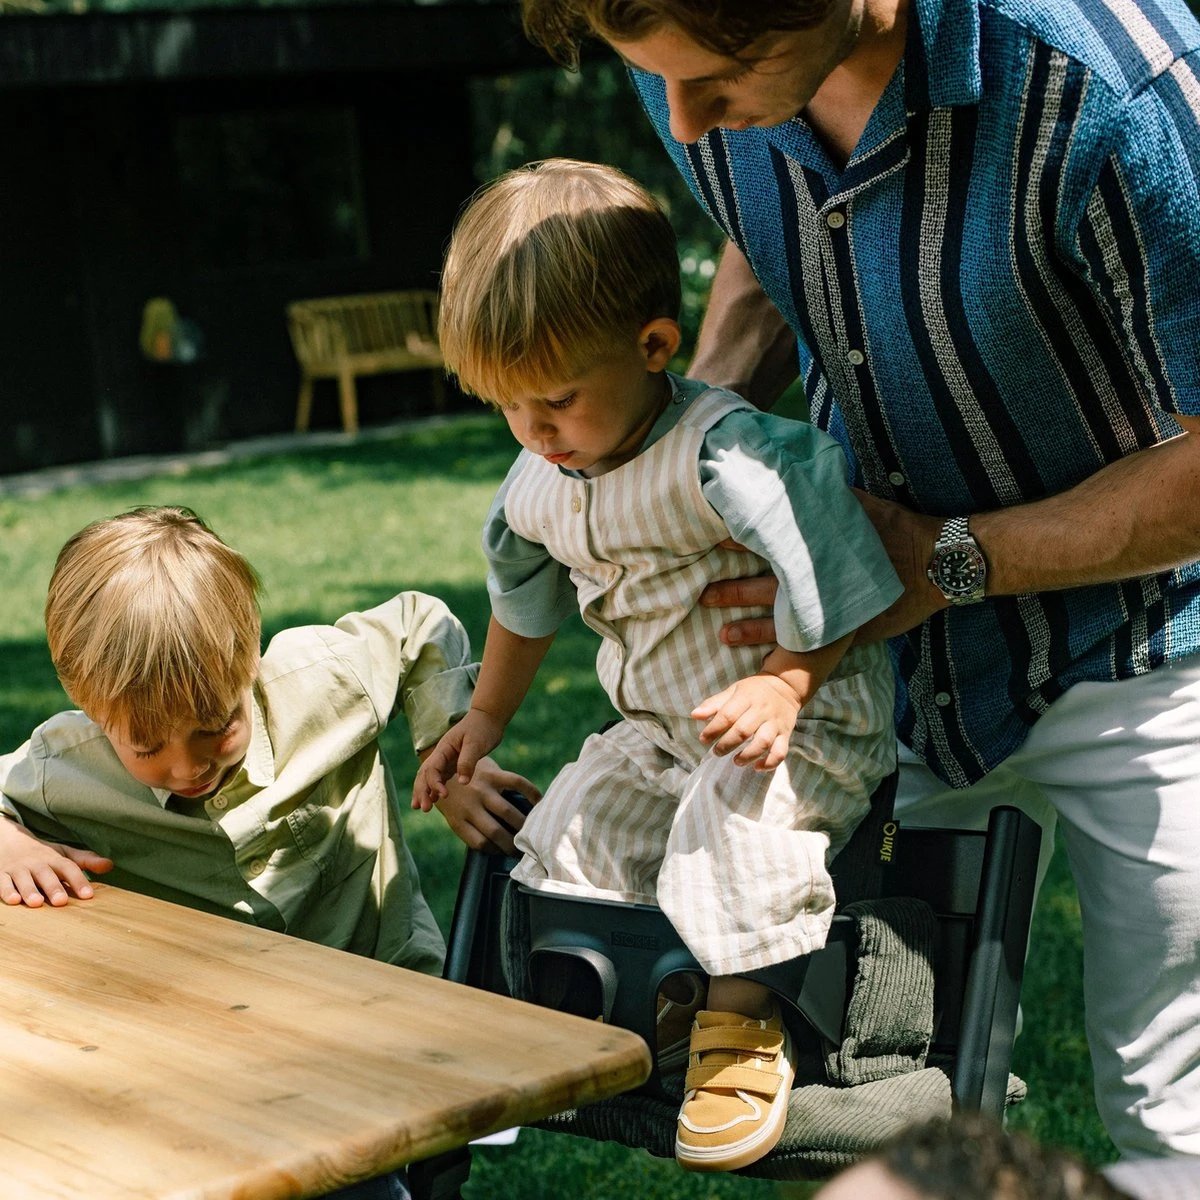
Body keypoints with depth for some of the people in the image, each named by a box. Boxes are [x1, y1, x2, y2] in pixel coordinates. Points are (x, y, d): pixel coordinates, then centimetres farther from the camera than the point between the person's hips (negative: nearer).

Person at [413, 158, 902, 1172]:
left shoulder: (722, 455, -26)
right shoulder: (541, 485, 2)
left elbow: (832, 573, -28)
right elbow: (526, 602, 22)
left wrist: (786, 686, -30)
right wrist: (483, 723, 29)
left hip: (801, 729, -8)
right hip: (658, 731, 8)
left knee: (732, 805, -34)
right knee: (566, 841, -5)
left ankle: (741, 1018, -14)